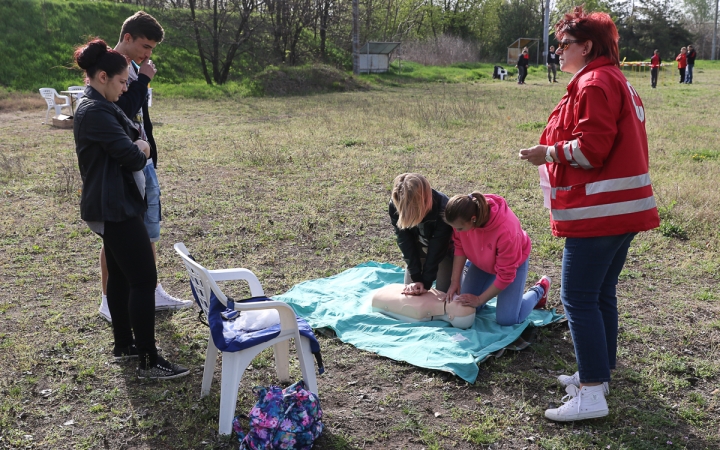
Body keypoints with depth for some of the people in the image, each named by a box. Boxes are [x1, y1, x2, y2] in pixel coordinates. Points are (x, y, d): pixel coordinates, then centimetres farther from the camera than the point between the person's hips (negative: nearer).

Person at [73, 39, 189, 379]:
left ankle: (124, 344, 29)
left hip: (111, 206, 11)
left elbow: (137, 140, 16)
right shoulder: (95, 112, -20)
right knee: (144, 280, -8)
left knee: (120, 275, 17)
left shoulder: (101, 108, 14)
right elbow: (133, 157, -22)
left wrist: (138, 147, -5)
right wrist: (140, 152, -1)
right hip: (114, 208, -11)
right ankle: (149, 361, -3)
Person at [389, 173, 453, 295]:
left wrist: (426, 282, -26)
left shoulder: (442, 207, -37)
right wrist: (416, 279, -25)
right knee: (410, 292, 0)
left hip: (444, 249, -3)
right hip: (416, 250, 3)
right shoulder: (394, 206, -28)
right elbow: (405, 242, -22)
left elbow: (437, 248, -29)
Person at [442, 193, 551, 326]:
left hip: (513, 262, -5)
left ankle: (539, 290, 16)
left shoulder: (505, 230, -43)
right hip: (482, 262, 5)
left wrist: (480, 299, -22)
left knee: (506, 319, -10)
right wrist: (455, 281, -15)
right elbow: (459, 247, -11)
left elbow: (505, 275, -29)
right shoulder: (462, 217, -30)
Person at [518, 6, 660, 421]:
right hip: (625, 207, 11)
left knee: (578, 298, -7)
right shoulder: (618, 80, 20)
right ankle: (599, 373, 29)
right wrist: (556, 152, 15)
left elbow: (590, 149, -20)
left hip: (599, 211, -11)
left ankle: (591, 394, -3)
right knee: (603, 294, 17)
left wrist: (548, 153, -8)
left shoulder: (594, 84, -13)